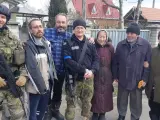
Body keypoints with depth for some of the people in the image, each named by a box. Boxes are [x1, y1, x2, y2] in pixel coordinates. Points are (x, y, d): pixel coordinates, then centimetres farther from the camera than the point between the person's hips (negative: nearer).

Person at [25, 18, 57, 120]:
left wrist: (53, 78, 8)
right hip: (36, 87, -7)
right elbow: (32, 68, -20)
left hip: (47, 84, 7)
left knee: (43, 109, 19)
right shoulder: (29, 45, -15)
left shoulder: (45, 43, 9)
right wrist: (41, 86, -18)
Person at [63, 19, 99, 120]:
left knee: (87, 102, 16)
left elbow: (96, 59, 4)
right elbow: (68, 61, -14)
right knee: (71, 103, 4)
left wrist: (92, 71, -15)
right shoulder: (68, 44, -2)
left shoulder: (90, 44, 10)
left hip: (88, 79, 4)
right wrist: (84, 70, -20)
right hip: (74, 78, -3)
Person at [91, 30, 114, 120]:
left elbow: (113, 62, 2)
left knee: (105, 94, 9)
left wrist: (113, 75, 2)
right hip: (96, 74, -1)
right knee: (96, 94, 6)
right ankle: (95, 112, 24)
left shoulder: (110, 47, 1)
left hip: (107, 75, 1)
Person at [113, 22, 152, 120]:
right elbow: (116, 62, 5)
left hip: (137, 80, -2)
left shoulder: (146, 45, -7)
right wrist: (115, 76, 6)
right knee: (122, 100, 18)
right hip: (123, 79, 3)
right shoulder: (121, 45, 1)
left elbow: (148, 63, -6)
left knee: (136, 103, 13)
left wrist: (145, 79, -8)